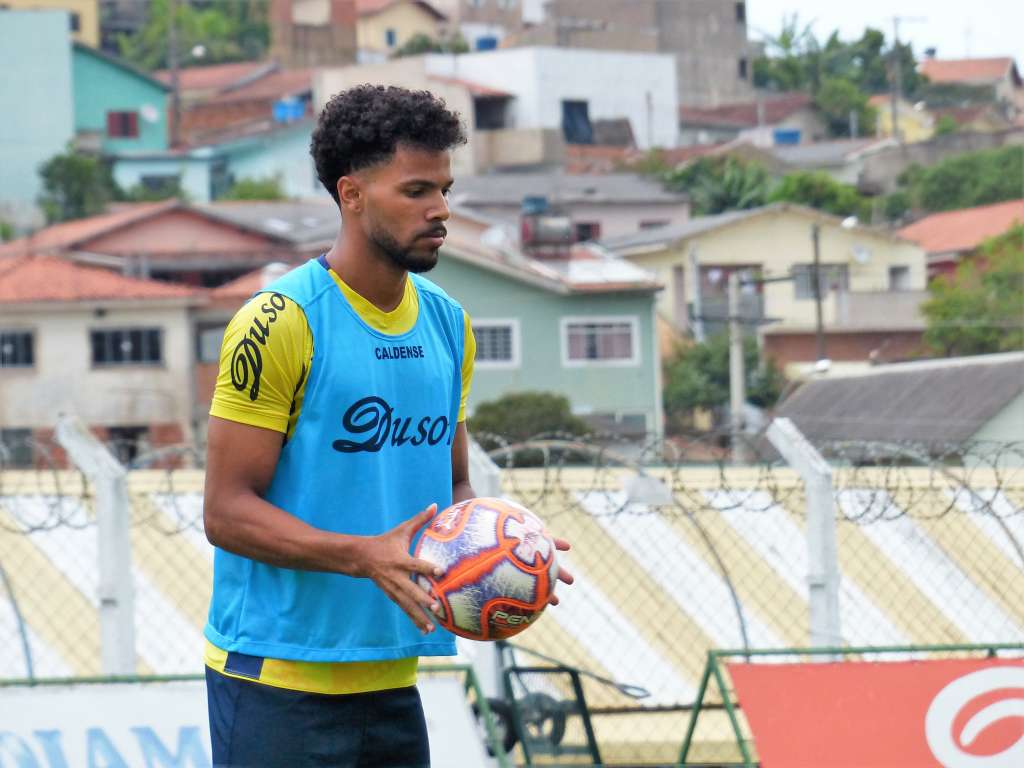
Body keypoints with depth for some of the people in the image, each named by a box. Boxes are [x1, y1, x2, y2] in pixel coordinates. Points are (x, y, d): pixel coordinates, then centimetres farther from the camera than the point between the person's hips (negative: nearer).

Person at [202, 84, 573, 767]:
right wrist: (363, 555, -25)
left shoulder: (448, 323, 11)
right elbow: (226, 511, -13)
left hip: (391, 678, 7)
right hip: (279, 680, -7)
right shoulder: (281, 323, -11)